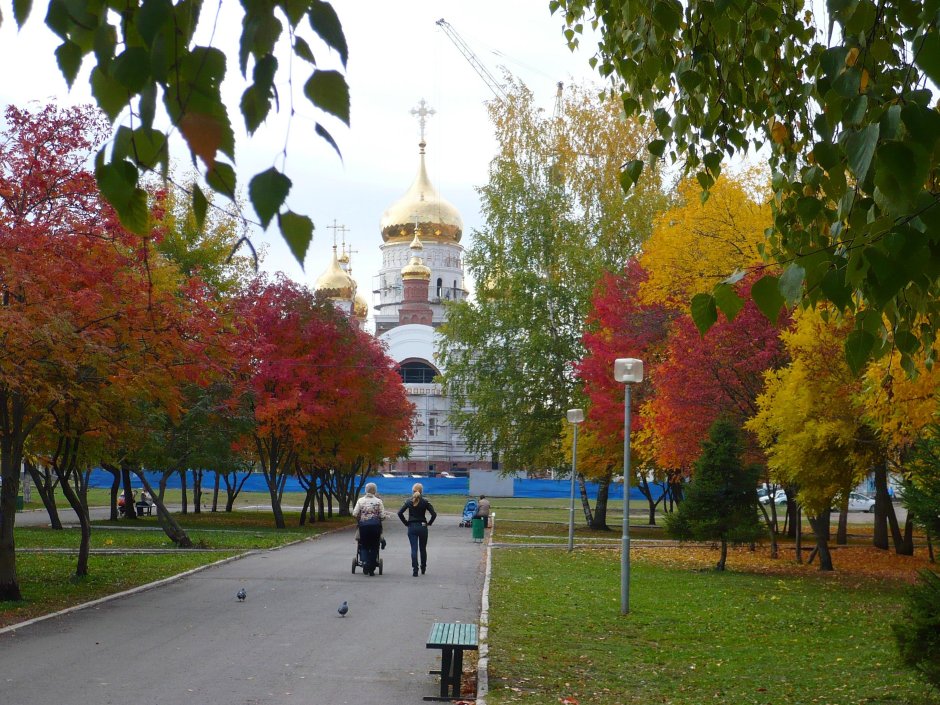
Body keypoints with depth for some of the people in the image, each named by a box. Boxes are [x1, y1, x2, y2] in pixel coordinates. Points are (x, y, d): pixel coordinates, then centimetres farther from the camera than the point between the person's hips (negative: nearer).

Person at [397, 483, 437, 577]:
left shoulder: (409, 502, -2)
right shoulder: (425, 502, -5)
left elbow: (400, 513, -7)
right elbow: (434, 514, -11)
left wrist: (406, 523, 0)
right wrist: (429, 523, 1)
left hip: (412, 527, 0)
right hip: (422, 527, 0)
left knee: (414, 549, -1)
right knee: (423, 549, 15)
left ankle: (415, 569, -11)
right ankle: (423, 568, 25)